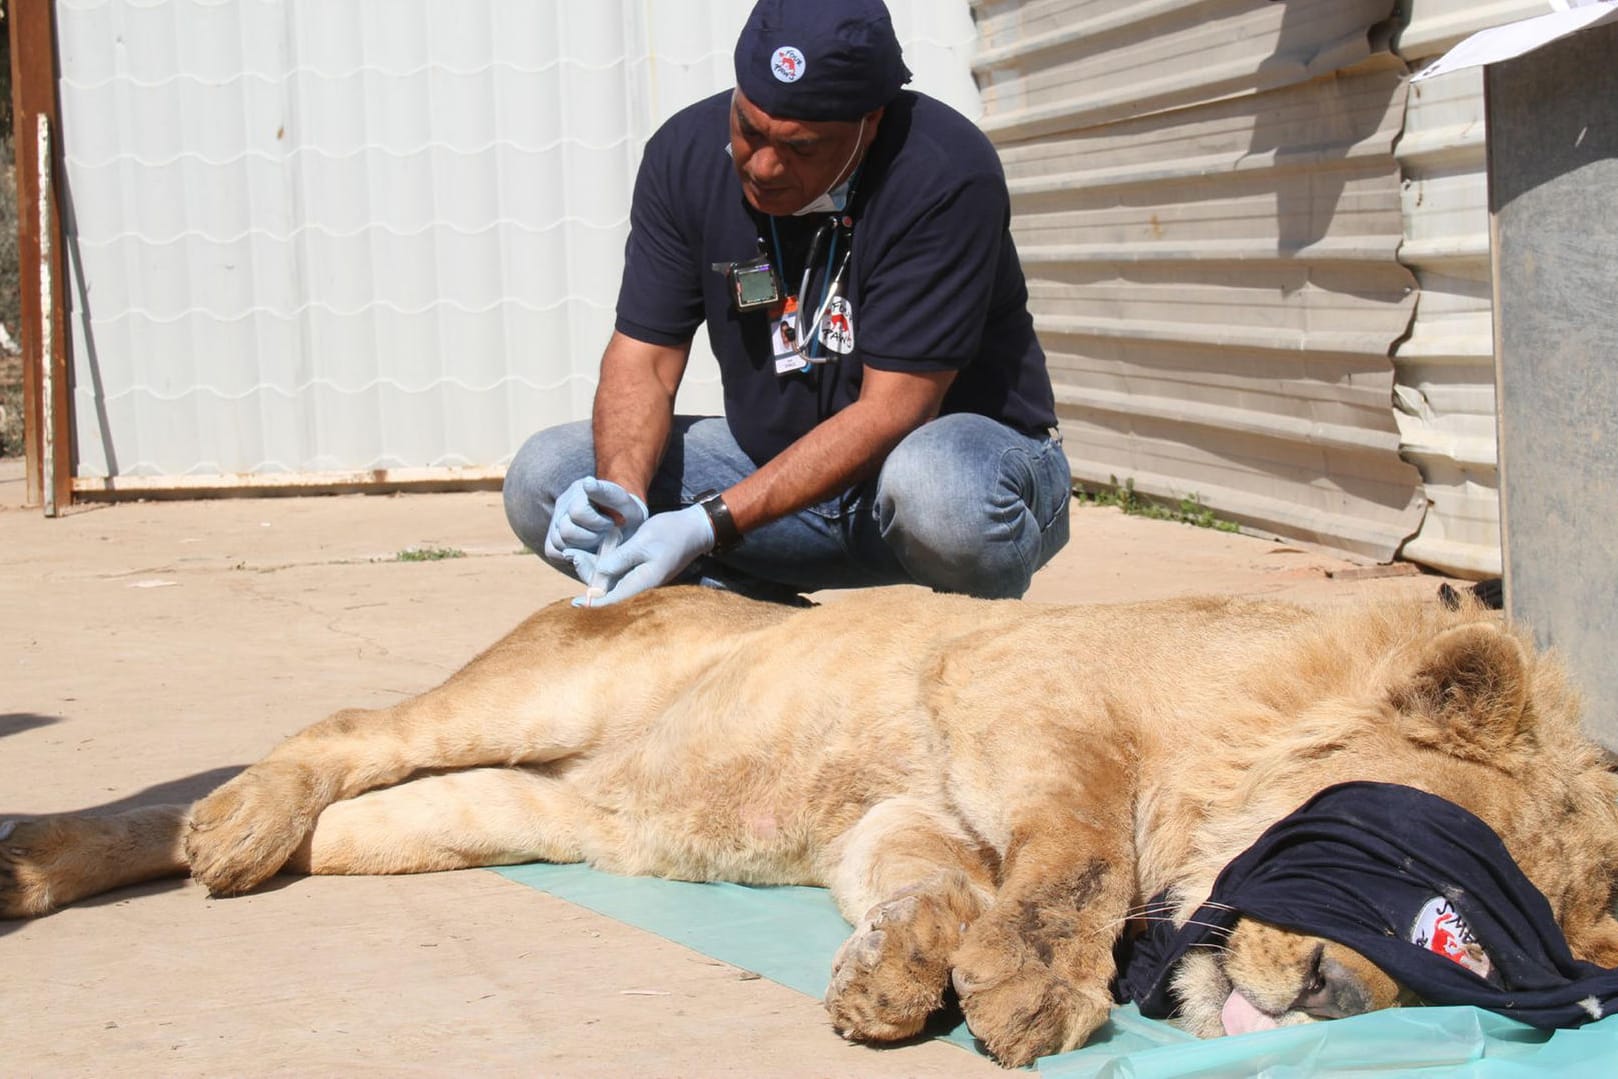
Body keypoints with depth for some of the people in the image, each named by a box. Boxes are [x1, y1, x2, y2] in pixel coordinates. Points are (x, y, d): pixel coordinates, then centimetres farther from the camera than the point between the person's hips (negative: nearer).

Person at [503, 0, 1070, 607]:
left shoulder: (947, 176, -24)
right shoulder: (686, 153, -8)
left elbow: (891, 413, -26)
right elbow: (642, 359, -7)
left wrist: (711, 524, -33)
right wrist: (621, 497, -29)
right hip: (775, 460, 5)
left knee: (936, 485, -41)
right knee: (541, 481, -12)